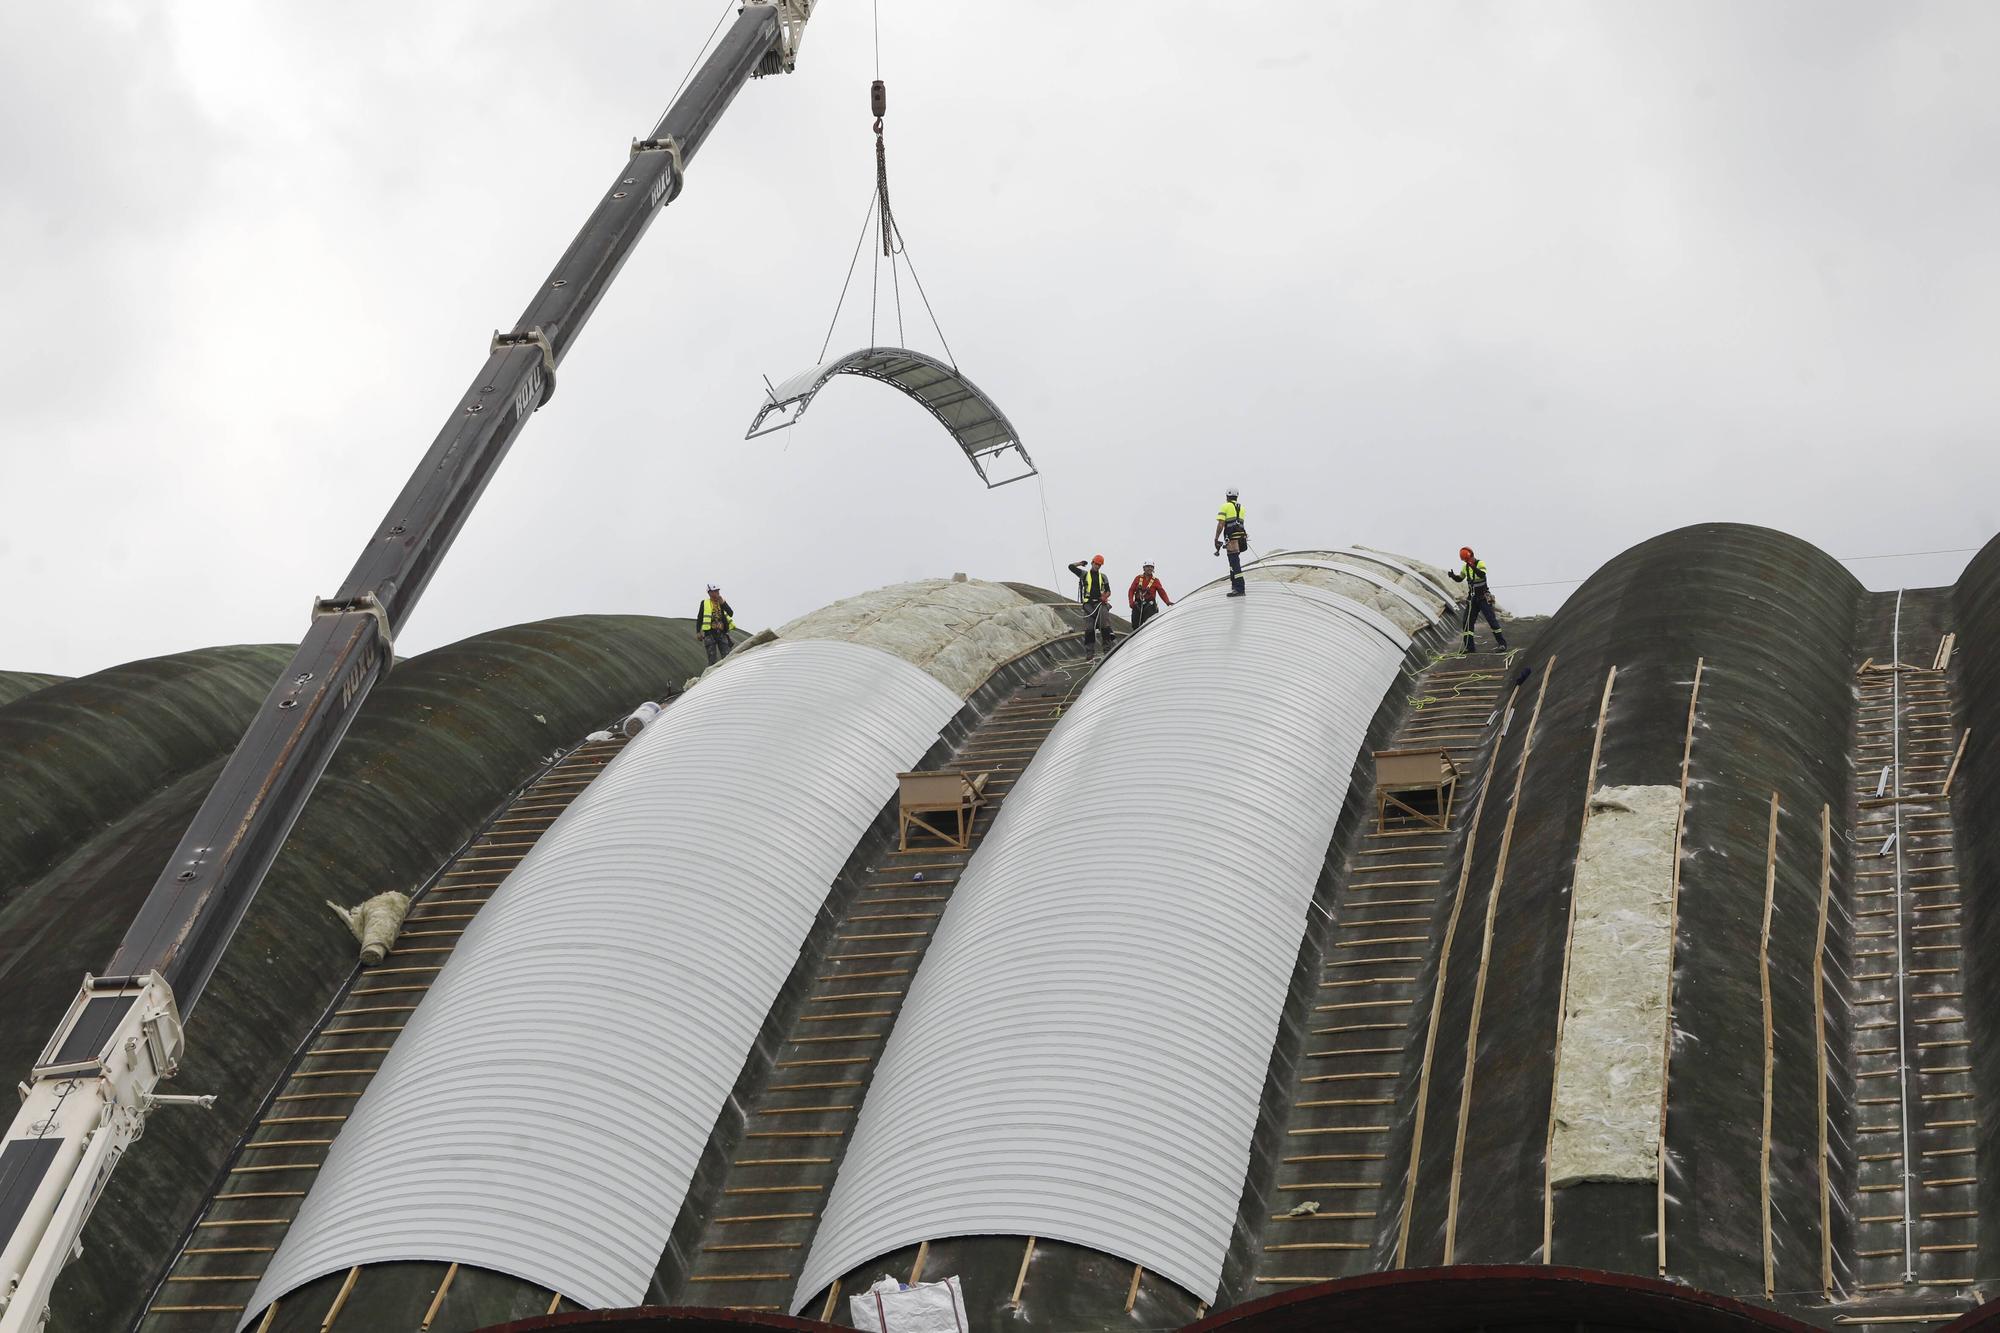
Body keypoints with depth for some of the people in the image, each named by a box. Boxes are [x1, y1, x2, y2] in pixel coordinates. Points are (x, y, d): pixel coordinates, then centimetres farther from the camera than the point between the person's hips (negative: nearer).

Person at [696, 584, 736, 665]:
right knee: (712, 659, -5)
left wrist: (722, 603, -8)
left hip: (722, 633, 2)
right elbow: (699, 618, 9)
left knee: (726, 657, -5)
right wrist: (698, 632, 0)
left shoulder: (722, 603, 13)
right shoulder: (705, 603, 7)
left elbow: (731, 614, -1)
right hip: (710, 633, -2)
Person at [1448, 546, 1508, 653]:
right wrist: (1453, 575, -6)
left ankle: (1502, 644, -1)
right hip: (1472, 598, 6)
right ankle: (1469, 647, 7)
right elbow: (1459, 579, 15)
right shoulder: (1465, 567, 5)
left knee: (1492, 620, -7)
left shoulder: (1480, 563, -13)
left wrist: (1473, 567, -47)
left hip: (1484, 598, -6)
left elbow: (1482, 575, -32)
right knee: (1467, 622, 0)